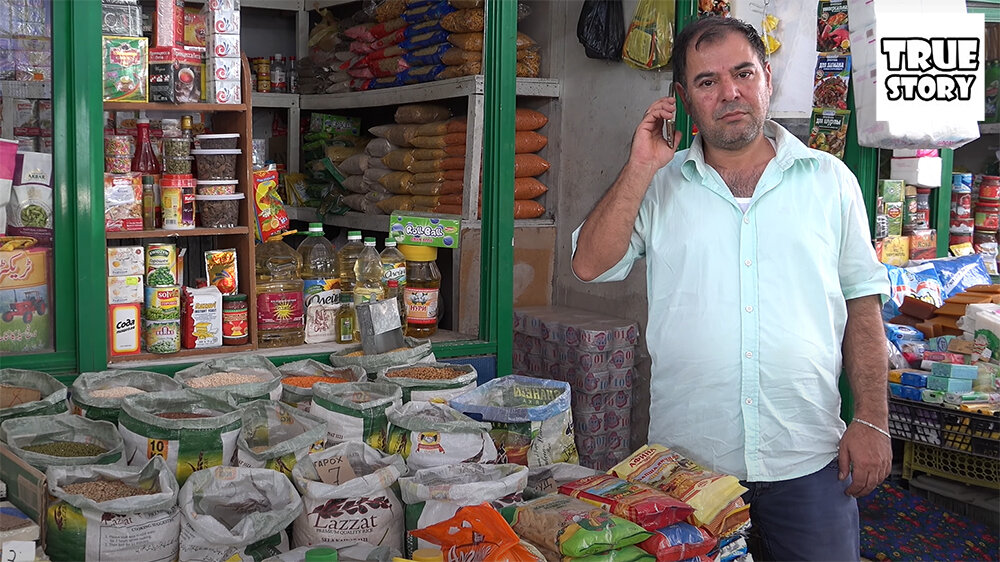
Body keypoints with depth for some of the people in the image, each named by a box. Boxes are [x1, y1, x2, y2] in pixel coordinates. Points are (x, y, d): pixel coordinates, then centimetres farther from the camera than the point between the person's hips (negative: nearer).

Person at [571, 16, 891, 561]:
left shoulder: (829, 180, 5)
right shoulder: (657, 187, 6)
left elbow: (862, 301, 6)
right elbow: (590, 264, -6)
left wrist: (871, 420, -1)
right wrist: (642, 167, -10)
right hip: (685, 459, 1)